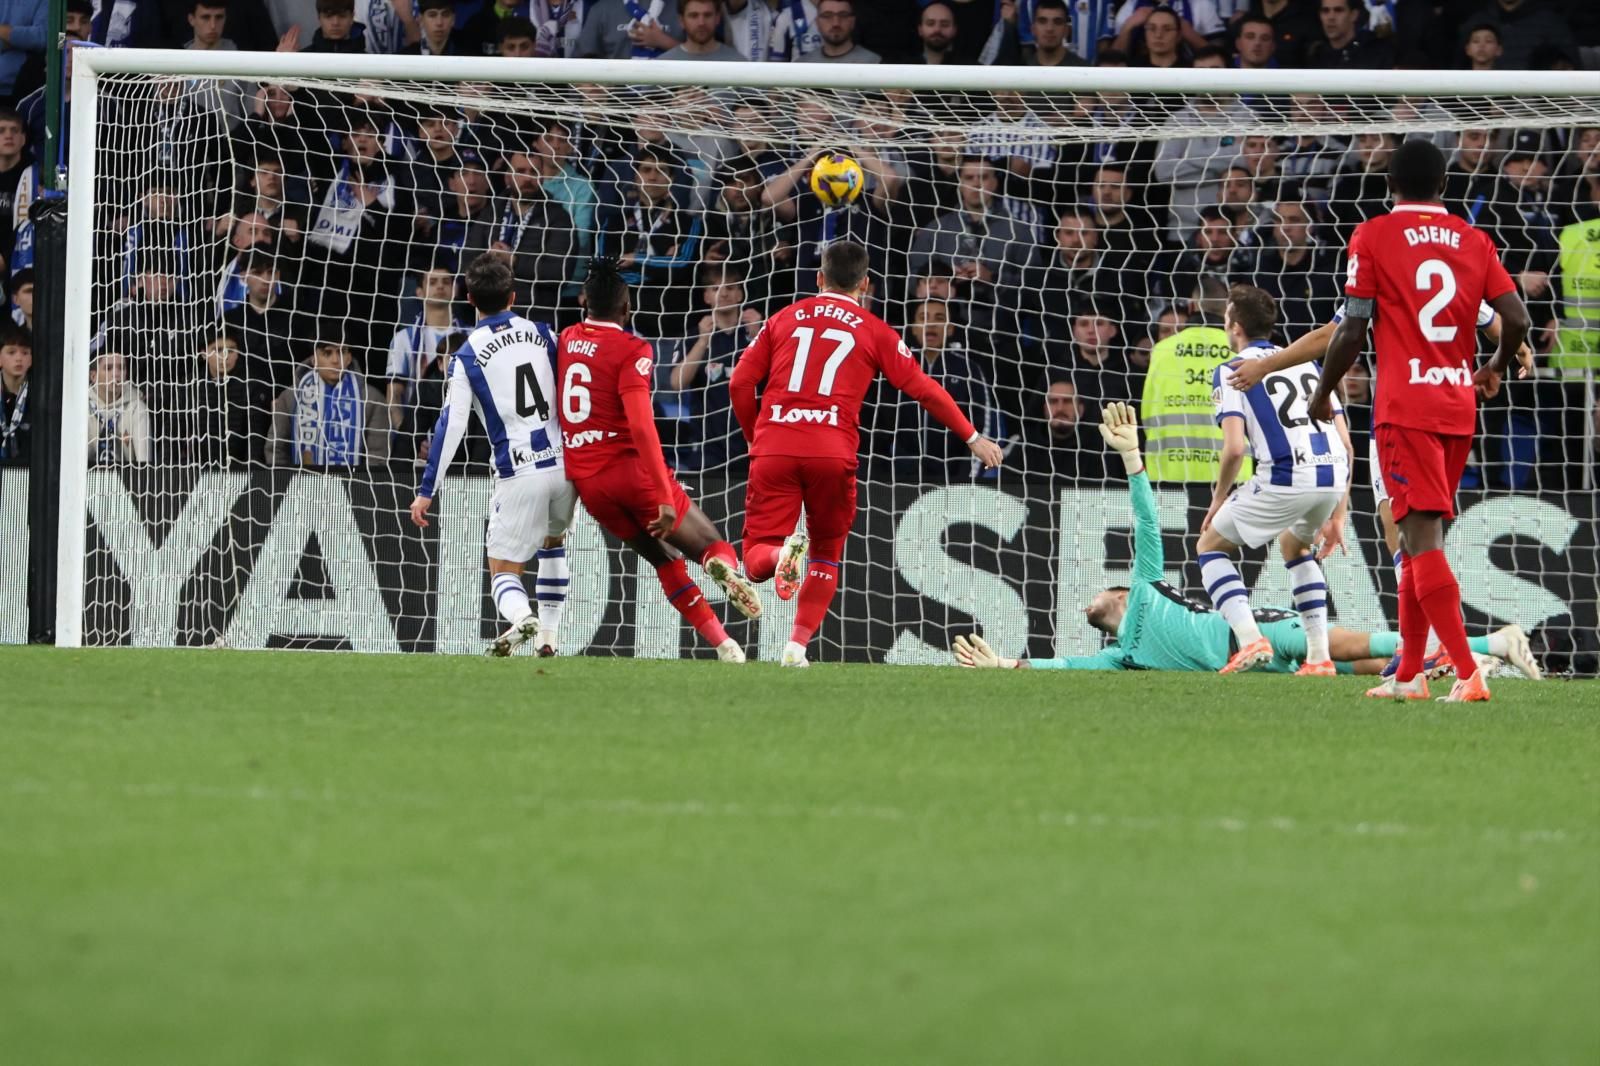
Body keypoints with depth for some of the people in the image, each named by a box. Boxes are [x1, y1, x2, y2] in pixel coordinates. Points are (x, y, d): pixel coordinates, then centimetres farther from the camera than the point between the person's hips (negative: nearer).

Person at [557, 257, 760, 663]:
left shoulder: (563, 340, 9)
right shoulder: (632, 350, -10)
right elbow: (640, 425, -20)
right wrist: (664, 497, -22)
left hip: (587, 483, 5)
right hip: (631, 467, -5)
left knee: (667, 561, 19)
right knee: (710, 546, 3)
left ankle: (723, 643, 10)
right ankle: (724, 566, -34)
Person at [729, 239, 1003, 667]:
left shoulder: (785, 319, 16)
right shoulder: (874, 330, 11)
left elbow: (740, 383, 10)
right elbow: (923, 389, 9)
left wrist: (756, 438, 24)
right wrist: (973, 438, 18)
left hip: (773, 450, 1)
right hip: (832, 452, -1)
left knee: (758, 559, 1)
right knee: (827, 554, 18)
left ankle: (781, 553, -32)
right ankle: (798, 644, 6)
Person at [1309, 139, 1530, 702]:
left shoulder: (1373, 237, -3)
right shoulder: (1474, 241, 8)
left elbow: (1352, 330, -6)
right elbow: (1516, 318, 1)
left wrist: (1324, 391, 10)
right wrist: (1496, 369, 21)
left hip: (1405, 407, -5)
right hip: (1459, 406, 5)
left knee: (1423, 538, -11)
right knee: (1419, 537, 17)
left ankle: (1468, 674, -23)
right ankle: (1409, 674, 23)